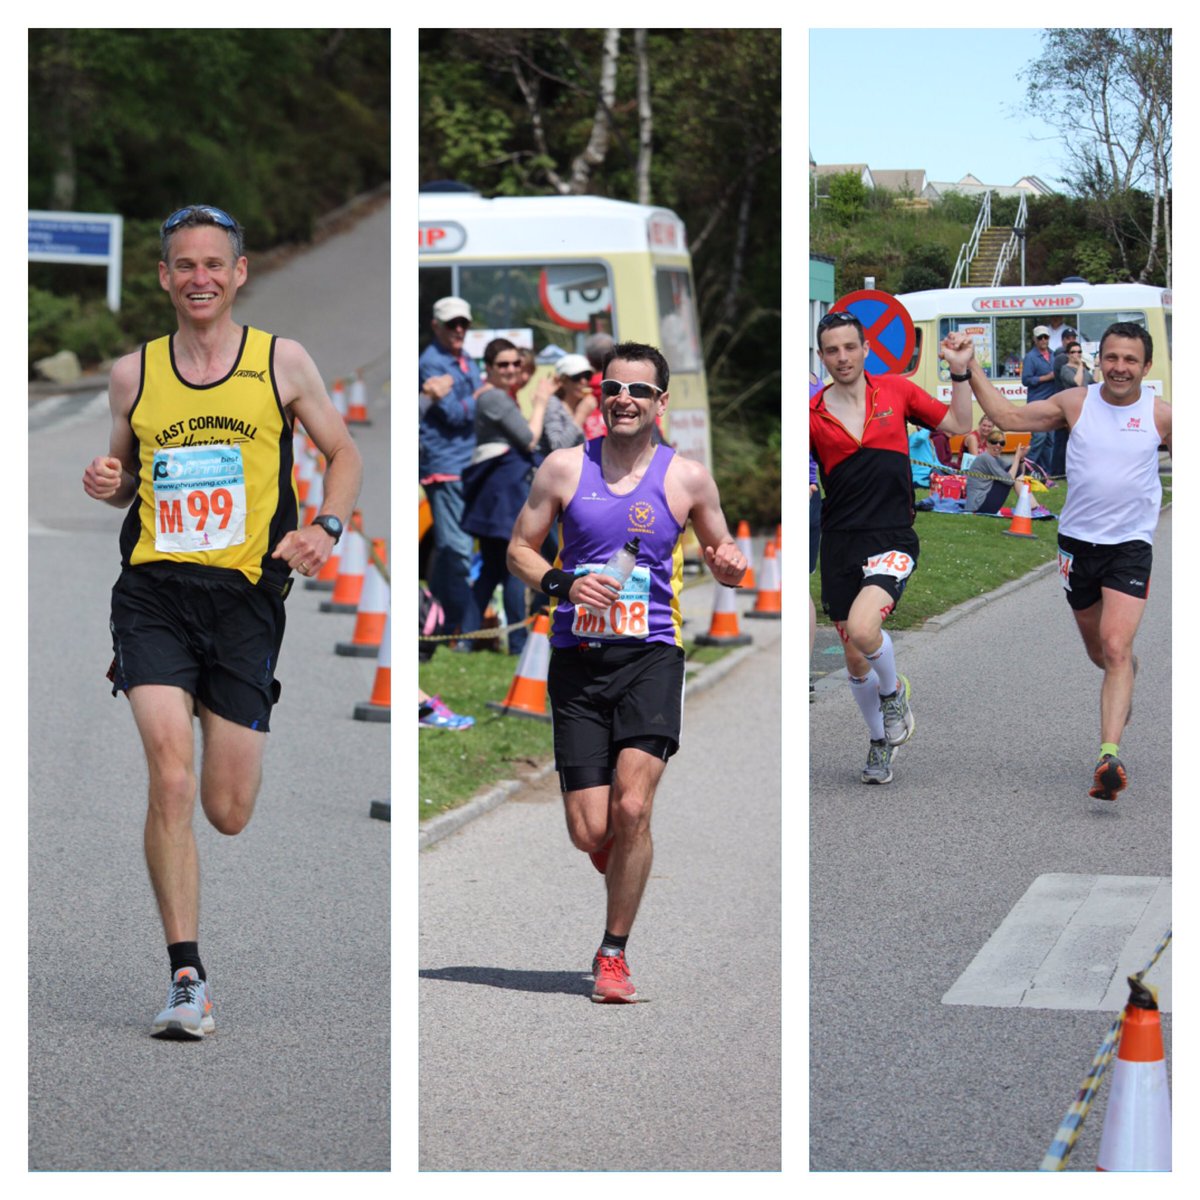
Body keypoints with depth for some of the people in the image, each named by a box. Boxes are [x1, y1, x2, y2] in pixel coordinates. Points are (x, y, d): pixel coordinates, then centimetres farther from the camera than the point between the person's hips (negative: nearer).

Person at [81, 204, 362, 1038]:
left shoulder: (282, 363, 3)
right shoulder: (134, 374, 8)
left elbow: (344, 454, 12)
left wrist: (326, 528, -6)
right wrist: (108, 484, -3)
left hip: (245, 595, 0)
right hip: (154, 593, 0)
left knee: (229, 813, 3)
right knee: (172, 782, -18)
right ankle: (188, 977, -12)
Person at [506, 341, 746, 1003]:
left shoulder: (686, 477, 4)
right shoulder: (565, 467, 4)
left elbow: (721, 551, 16)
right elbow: (519, 547, 10)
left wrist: (730, 564, -8)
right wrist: (562, 585, -9)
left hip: (650, 656, -1)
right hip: (578, 657, 1)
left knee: (631, 809, -16)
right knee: (590, 832, -3)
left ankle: (613, 954, 0)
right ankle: (615, 846, 36)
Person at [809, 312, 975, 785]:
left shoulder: (896, 390, 2)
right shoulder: (811, 415, 0)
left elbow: (958, 424, 10)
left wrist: (960, 372, -1)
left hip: (891, 538, -2)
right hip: (839, 544, 2)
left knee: (862, 630, -27)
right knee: (855, 659, 9)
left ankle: (893, 691, 5)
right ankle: (881, 742, 33)